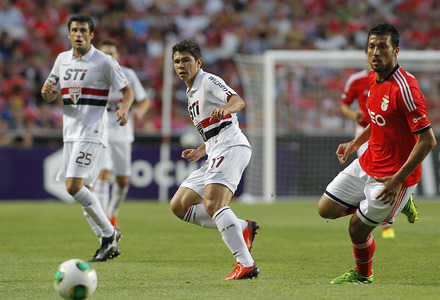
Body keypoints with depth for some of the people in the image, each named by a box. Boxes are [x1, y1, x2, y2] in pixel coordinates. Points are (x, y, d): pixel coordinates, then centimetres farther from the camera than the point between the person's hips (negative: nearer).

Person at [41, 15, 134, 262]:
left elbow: (127, 90, 0)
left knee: (74, 186, -18)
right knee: (82, 190, 6)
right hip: (71, 131, 7)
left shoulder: (104, 61, -6)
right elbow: (51, 96, 18)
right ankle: (109, 241, 14)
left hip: (92, 132, -7)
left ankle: (109, 233, -6)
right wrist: (46, 91, -6)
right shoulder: (62, 59, 12)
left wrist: (124, 109, -21)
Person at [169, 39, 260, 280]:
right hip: (215, 155, 10)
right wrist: (199, 152, 19)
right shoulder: (192, 93, 26)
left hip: (231, 147, -10)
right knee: (179, 205, 6)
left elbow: (238, 101, -22)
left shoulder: (209, 81, -2)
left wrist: (225, 109, -43)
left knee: (212, 203, -29)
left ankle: (246, 264, -35)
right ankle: (242, 228, 2)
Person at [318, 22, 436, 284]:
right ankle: (397, 203, 22)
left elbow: (428, 140, -26)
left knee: (357, 230, 0)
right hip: (367, 164, 9)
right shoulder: (374, 78, 2)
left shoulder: (405, 88, -26)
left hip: (394, 176, -9)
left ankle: (363, 275, 32)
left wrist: (398, 180, -25)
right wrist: (356, 143, 13)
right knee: (326, 209, 11)